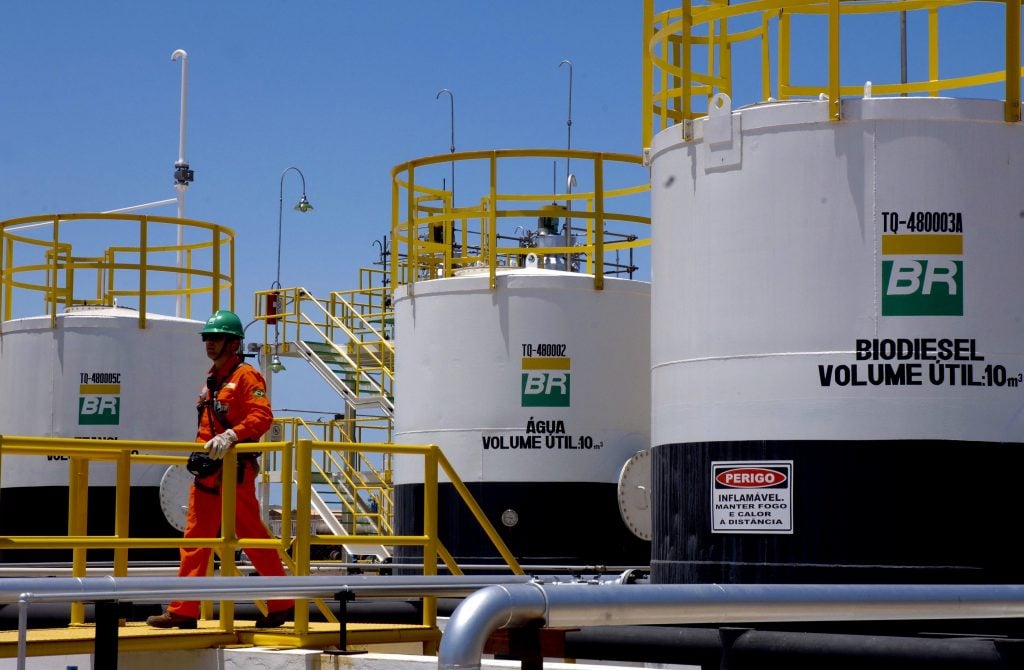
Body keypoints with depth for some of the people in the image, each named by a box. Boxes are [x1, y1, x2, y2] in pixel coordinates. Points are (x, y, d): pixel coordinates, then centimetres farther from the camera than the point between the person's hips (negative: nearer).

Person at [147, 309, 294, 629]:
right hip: (207, 472, 9)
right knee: (195, 539, 4)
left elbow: (262, 416, -21)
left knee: (253, 537, -4)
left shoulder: (246, 376, -7)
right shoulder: (211, 379, 19)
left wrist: (231, 436, -33)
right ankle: (184, 611, 6)